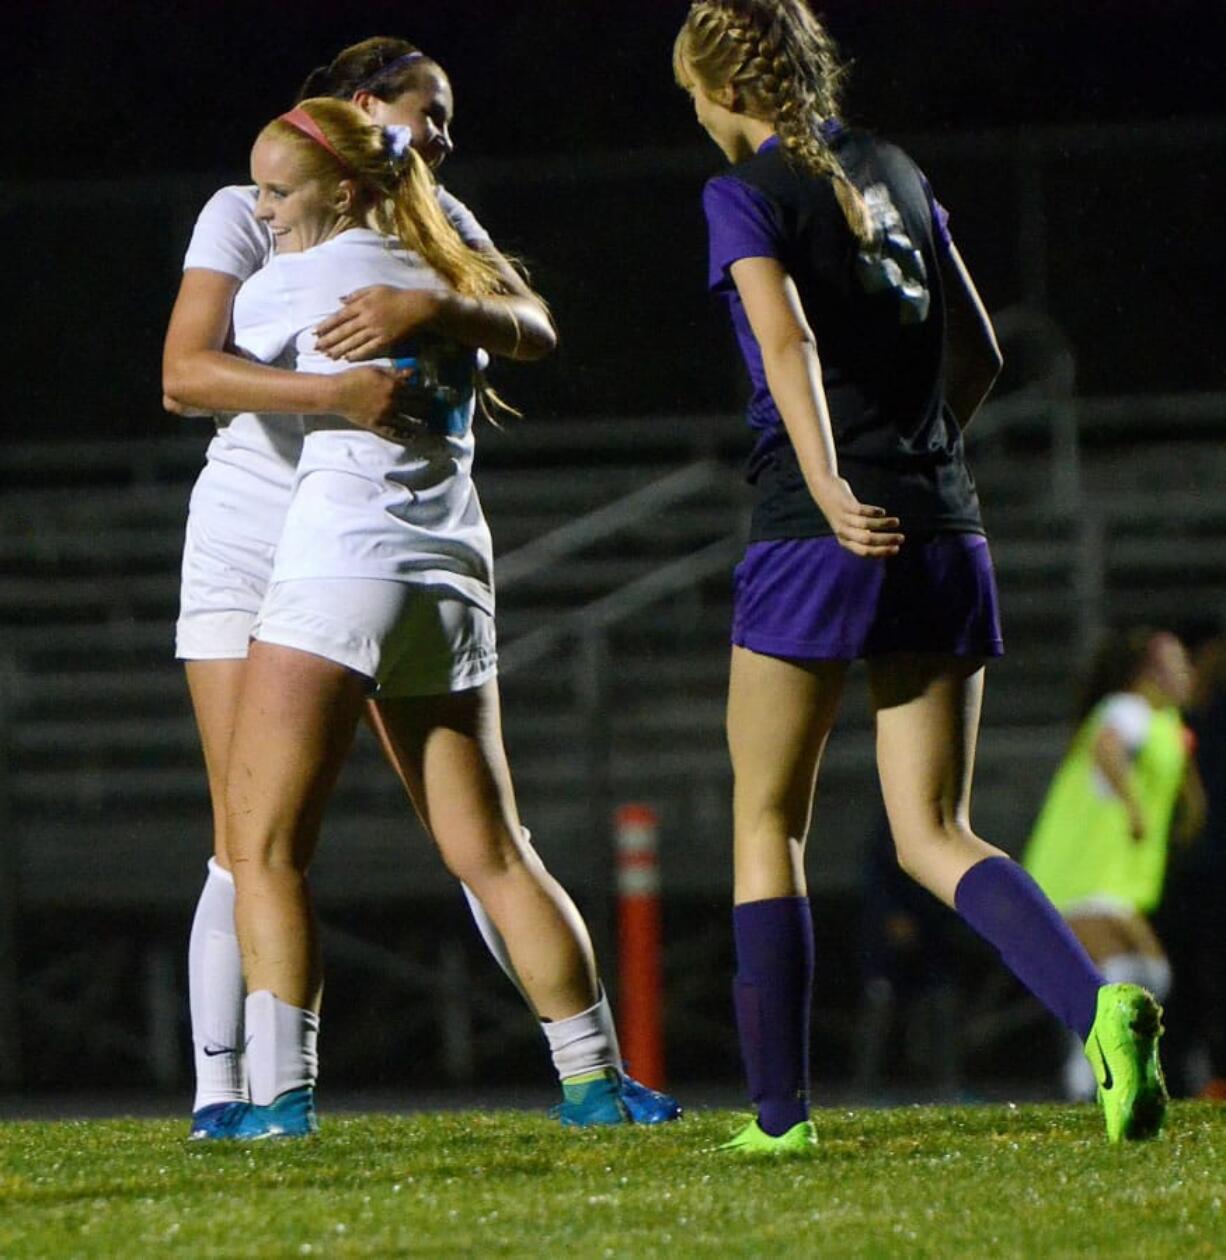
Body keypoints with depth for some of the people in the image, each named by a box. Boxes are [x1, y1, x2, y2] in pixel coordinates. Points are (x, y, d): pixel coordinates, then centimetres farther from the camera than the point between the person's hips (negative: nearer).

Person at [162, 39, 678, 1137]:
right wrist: (334, 392, -34)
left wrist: (430, 305, -30)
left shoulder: (429, 220, 7)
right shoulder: (247, 213, -5)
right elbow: (184, 373, -21)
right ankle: (220, 1094, -2)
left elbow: (533, 331, -10)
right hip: (248, 553, -3)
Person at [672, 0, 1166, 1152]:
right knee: (933, 837, 5)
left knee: (766, 821, 10)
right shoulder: (895, 174, 15)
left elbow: (787, 340, -20)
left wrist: (831, 489, -30)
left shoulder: (747, 193, -3)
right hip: (944, 534, 5)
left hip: (817, 539, -5)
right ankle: (1099, 1006, -21)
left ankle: (779, 1112, 10)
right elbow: (978, 352, 20)